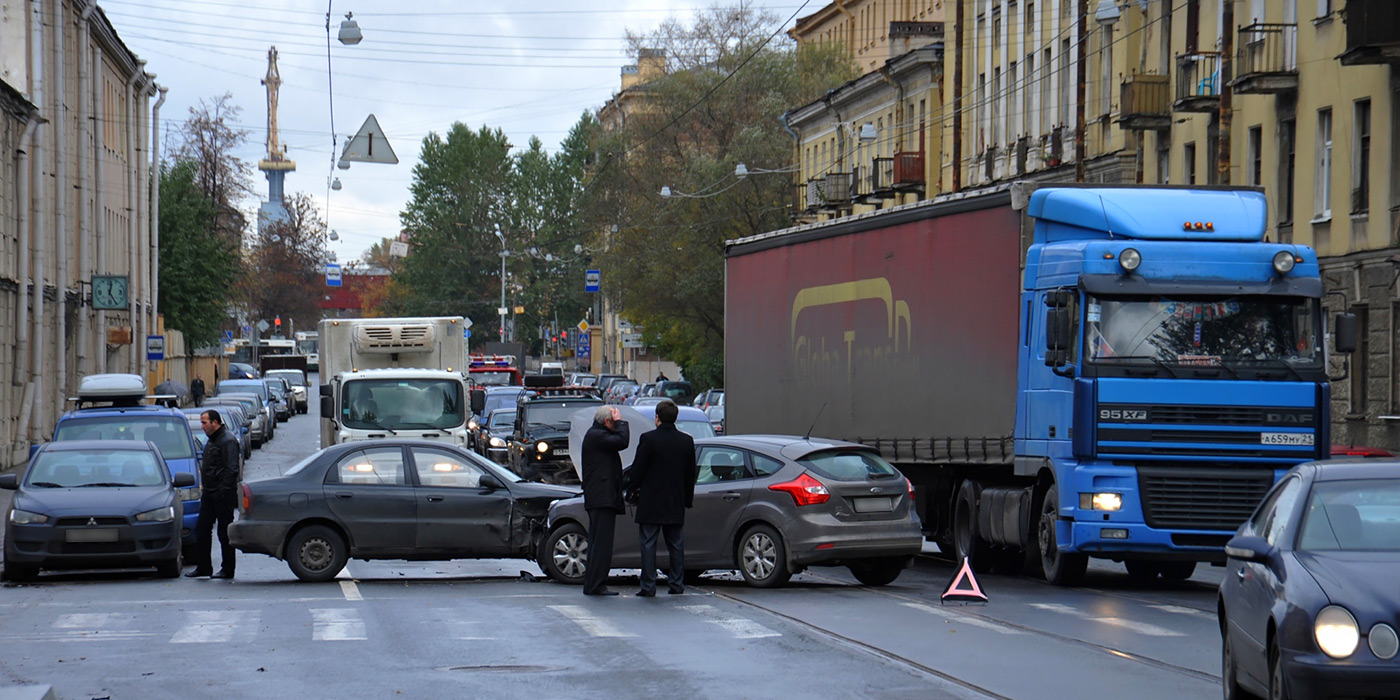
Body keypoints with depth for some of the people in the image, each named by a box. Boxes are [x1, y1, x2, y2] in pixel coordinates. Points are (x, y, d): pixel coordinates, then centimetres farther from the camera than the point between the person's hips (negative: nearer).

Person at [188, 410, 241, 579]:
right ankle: (203, 567, 15)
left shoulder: (227, 441, -14)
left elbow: (231, 469, -19)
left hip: (222, 495, -10)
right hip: (209, 493, 10)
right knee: (201, 529, 9)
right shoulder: (212, 440, 17)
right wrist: (206, 489, 16)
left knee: (225, 533, -3)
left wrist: (223, 491, -21)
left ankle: (227, 570, 3)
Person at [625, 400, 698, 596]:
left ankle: (648, 586, -2)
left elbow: (637, 469, -9)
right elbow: (691, 473, 9)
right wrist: (687, 499, 18)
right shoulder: (687, 441, 4)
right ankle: (677, 584, 13)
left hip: (650, 503, -4)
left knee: (648, 544, 0)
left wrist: (632, 491, 5)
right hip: (675, 504, 4)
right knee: (675, 544, 12)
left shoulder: (648, 439, -11)